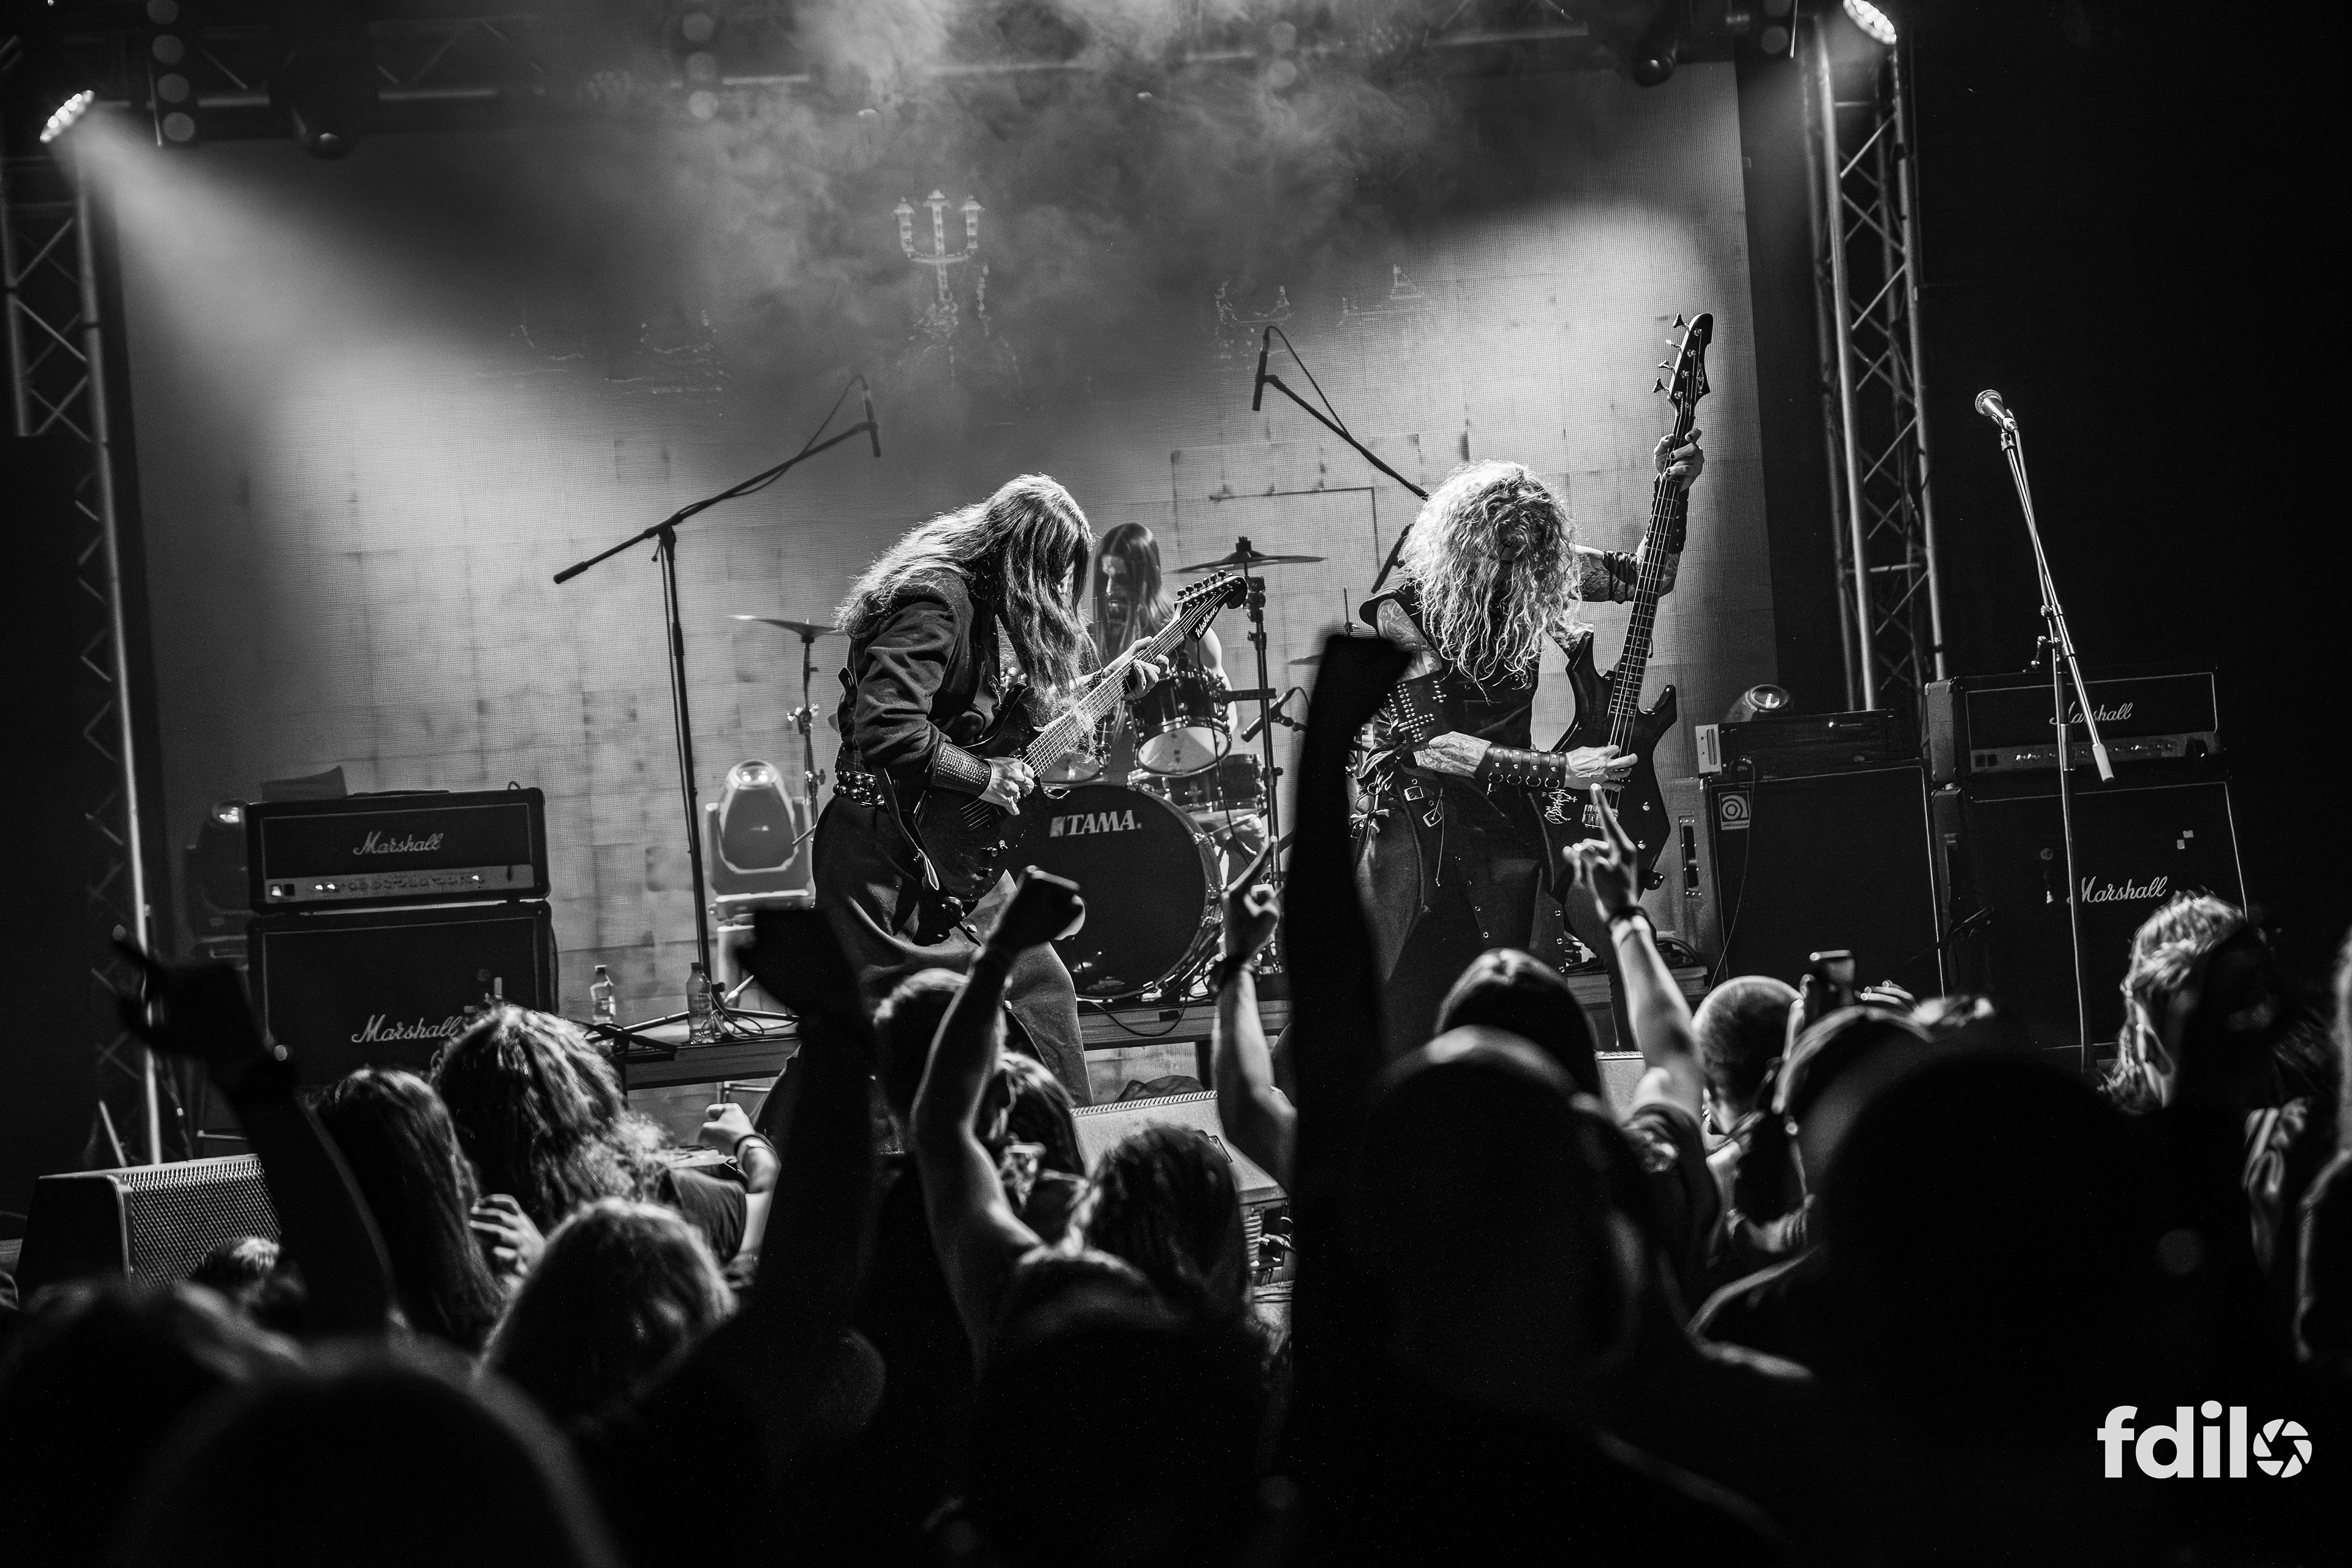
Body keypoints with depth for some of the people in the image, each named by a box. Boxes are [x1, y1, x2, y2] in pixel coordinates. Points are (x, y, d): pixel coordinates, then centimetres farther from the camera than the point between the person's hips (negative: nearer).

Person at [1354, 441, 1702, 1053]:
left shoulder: (1532, 583, -1)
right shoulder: (1404, 611, -13)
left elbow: (1648, 576, 12)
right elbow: (1428, 743, -19)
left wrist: (1673, 491, -5)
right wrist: (1557, 770, -22)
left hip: (1510, 809, 4)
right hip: (1419, 819, -4)